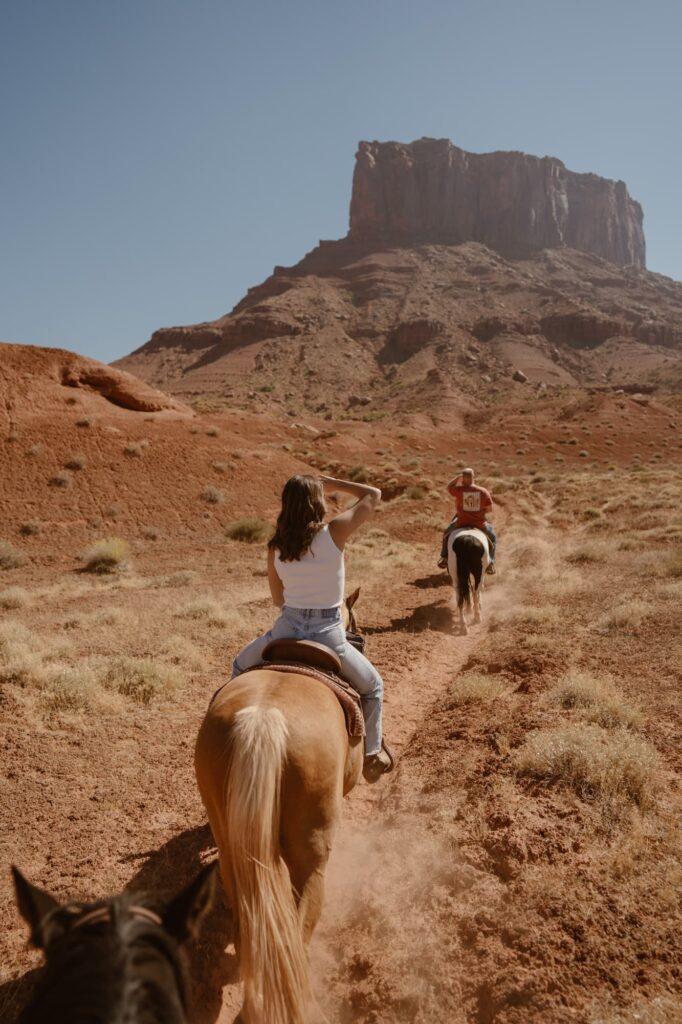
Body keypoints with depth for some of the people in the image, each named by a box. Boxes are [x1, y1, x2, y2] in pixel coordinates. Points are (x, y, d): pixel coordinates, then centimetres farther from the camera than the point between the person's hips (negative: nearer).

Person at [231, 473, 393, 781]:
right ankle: (371, 754, 28)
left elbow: (278, 599, 10)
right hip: (329, 635, -2)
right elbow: (373, 495, 3)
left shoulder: (275, 547, 0)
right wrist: (332, 483, 10)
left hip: (286, 630, 2)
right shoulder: (335, 532, -10)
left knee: (240, 667, 33)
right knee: (372, 687, 26)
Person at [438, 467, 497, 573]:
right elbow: (489, 509, 1)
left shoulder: (459, 490, -14)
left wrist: (459, 477, 11)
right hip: (479, 523, 1)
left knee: (447, 533, 30)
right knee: (492, 537, 28)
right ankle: (490, 563, 17)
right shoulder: (484, 491, -8)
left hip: (461, 523, 0)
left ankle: (444, 558, 32)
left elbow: (449, 487, 10)